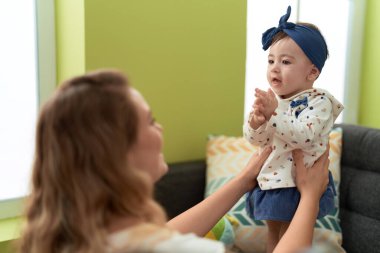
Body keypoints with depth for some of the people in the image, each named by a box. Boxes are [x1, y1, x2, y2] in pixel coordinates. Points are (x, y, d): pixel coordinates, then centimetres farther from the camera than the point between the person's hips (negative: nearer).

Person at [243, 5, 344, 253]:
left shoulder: (319, 101, -16)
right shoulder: (271, 99, 2)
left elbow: (304, 136, -31)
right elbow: (255, 139, -3)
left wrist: (274, 114, -39)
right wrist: (255, 122, -24)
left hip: (299, 185, -6)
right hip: (271, 180, 7)